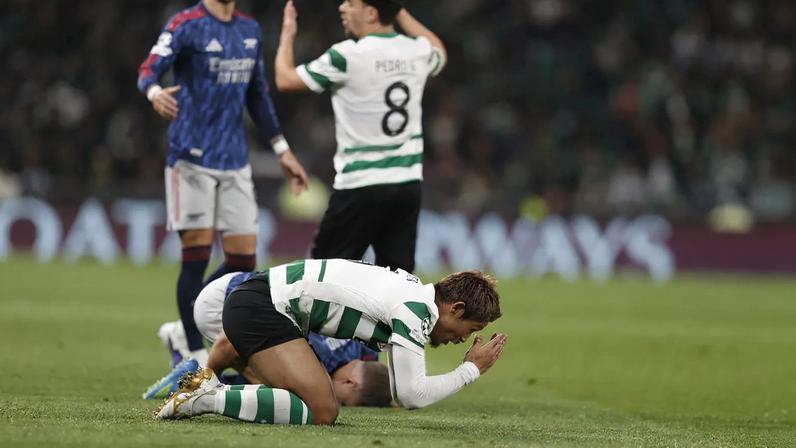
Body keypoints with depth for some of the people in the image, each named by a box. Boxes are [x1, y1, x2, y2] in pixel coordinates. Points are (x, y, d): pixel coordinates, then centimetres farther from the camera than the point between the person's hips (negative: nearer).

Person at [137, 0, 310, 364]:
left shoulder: (250, 30, 15)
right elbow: (150, 69, -17)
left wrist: (282, 150, 22)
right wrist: (155, 92, -40)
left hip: (235, 161, 6)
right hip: (192, 158, -6)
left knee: (243, 261, 3)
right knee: (196, 257, -7)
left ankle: (184, 333, 20)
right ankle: (197, 359, -1)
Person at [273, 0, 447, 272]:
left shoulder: (347, 56, -13)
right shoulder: (418, 51, 5)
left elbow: (285, 79, -2)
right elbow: (439, 53, 33)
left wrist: (288, 33, 14)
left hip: (360, 185, -6)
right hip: (408, 183, 6)